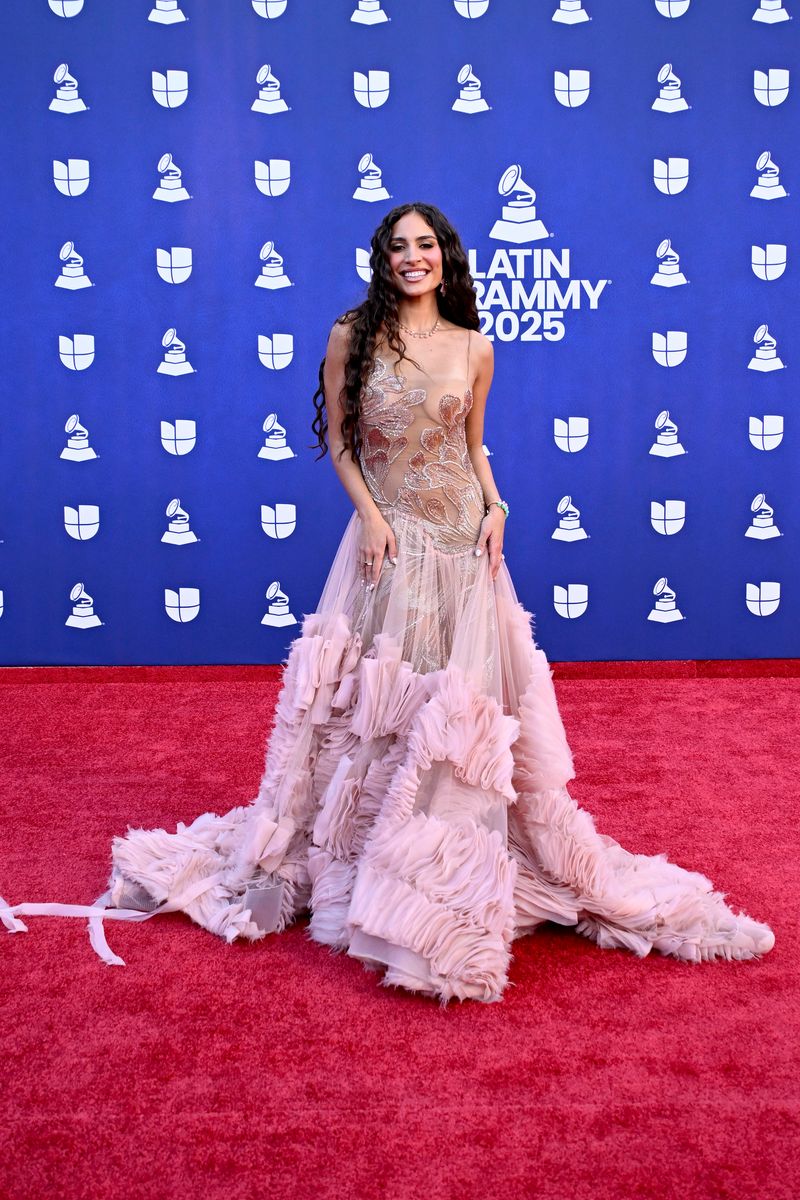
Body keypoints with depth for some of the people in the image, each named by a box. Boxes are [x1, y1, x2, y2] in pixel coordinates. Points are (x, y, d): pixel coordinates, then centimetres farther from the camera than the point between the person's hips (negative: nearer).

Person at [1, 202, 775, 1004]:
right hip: (388, 539, -2)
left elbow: (473, 448, 14)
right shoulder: (353, 338, 1)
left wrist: (495, 509, -2)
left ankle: (459, 860, 18)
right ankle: (374, 845, 17)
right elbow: (339, 441, 2)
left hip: (463, 540, 2)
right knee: (378, 694, 2)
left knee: (463, 696, 4)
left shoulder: (474, 349, 7)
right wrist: (369, 515, -10)